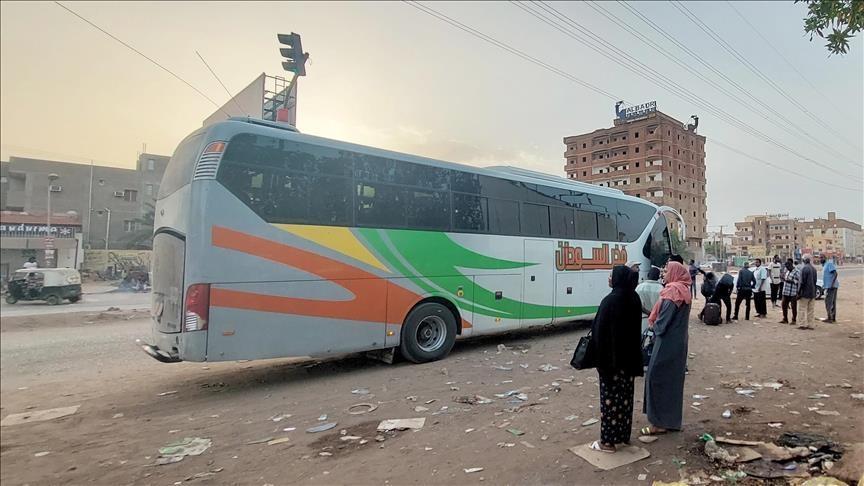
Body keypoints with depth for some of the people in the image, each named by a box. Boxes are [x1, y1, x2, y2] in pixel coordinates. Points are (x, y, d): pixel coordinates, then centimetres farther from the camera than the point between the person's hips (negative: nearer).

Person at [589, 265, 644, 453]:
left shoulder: (610, 301, -22)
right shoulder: (634, 298, 2)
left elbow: (600, 331, -19)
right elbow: (635, 328, 10)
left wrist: (598, 357, -9)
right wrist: (633, 355, 18)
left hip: (611, 356, -8)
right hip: (629, 355, 8)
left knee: (610, 396, 1)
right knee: (625, 395, 17)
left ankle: (608, 441, 10)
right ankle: (624, 434, 30)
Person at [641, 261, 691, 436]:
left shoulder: (672, 292, -19)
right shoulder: (684, 291, 11)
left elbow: (662, 322, -20)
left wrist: (654, 326, -1)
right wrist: (656, 323, 7)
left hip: (667, 343, -10)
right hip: (678, 342, 10)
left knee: (657, 378, -2)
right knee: (672, 379, 15)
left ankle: (660, 422, 4)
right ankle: (671, 419, 25)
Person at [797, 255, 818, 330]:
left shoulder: (804, 268, -15)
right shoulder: (814, 269, 11)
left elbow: (802, 282, -17)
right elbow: (815, 281, 17)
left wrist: (799, 292, -12)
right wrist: (814, 292, 23)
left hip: (805, 293, -8)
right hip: (812, 293, 8)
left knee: (803, 309, -2)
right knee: (810, 309, 11)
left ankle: (803, 324, -3)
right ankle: (810, 325, 14)